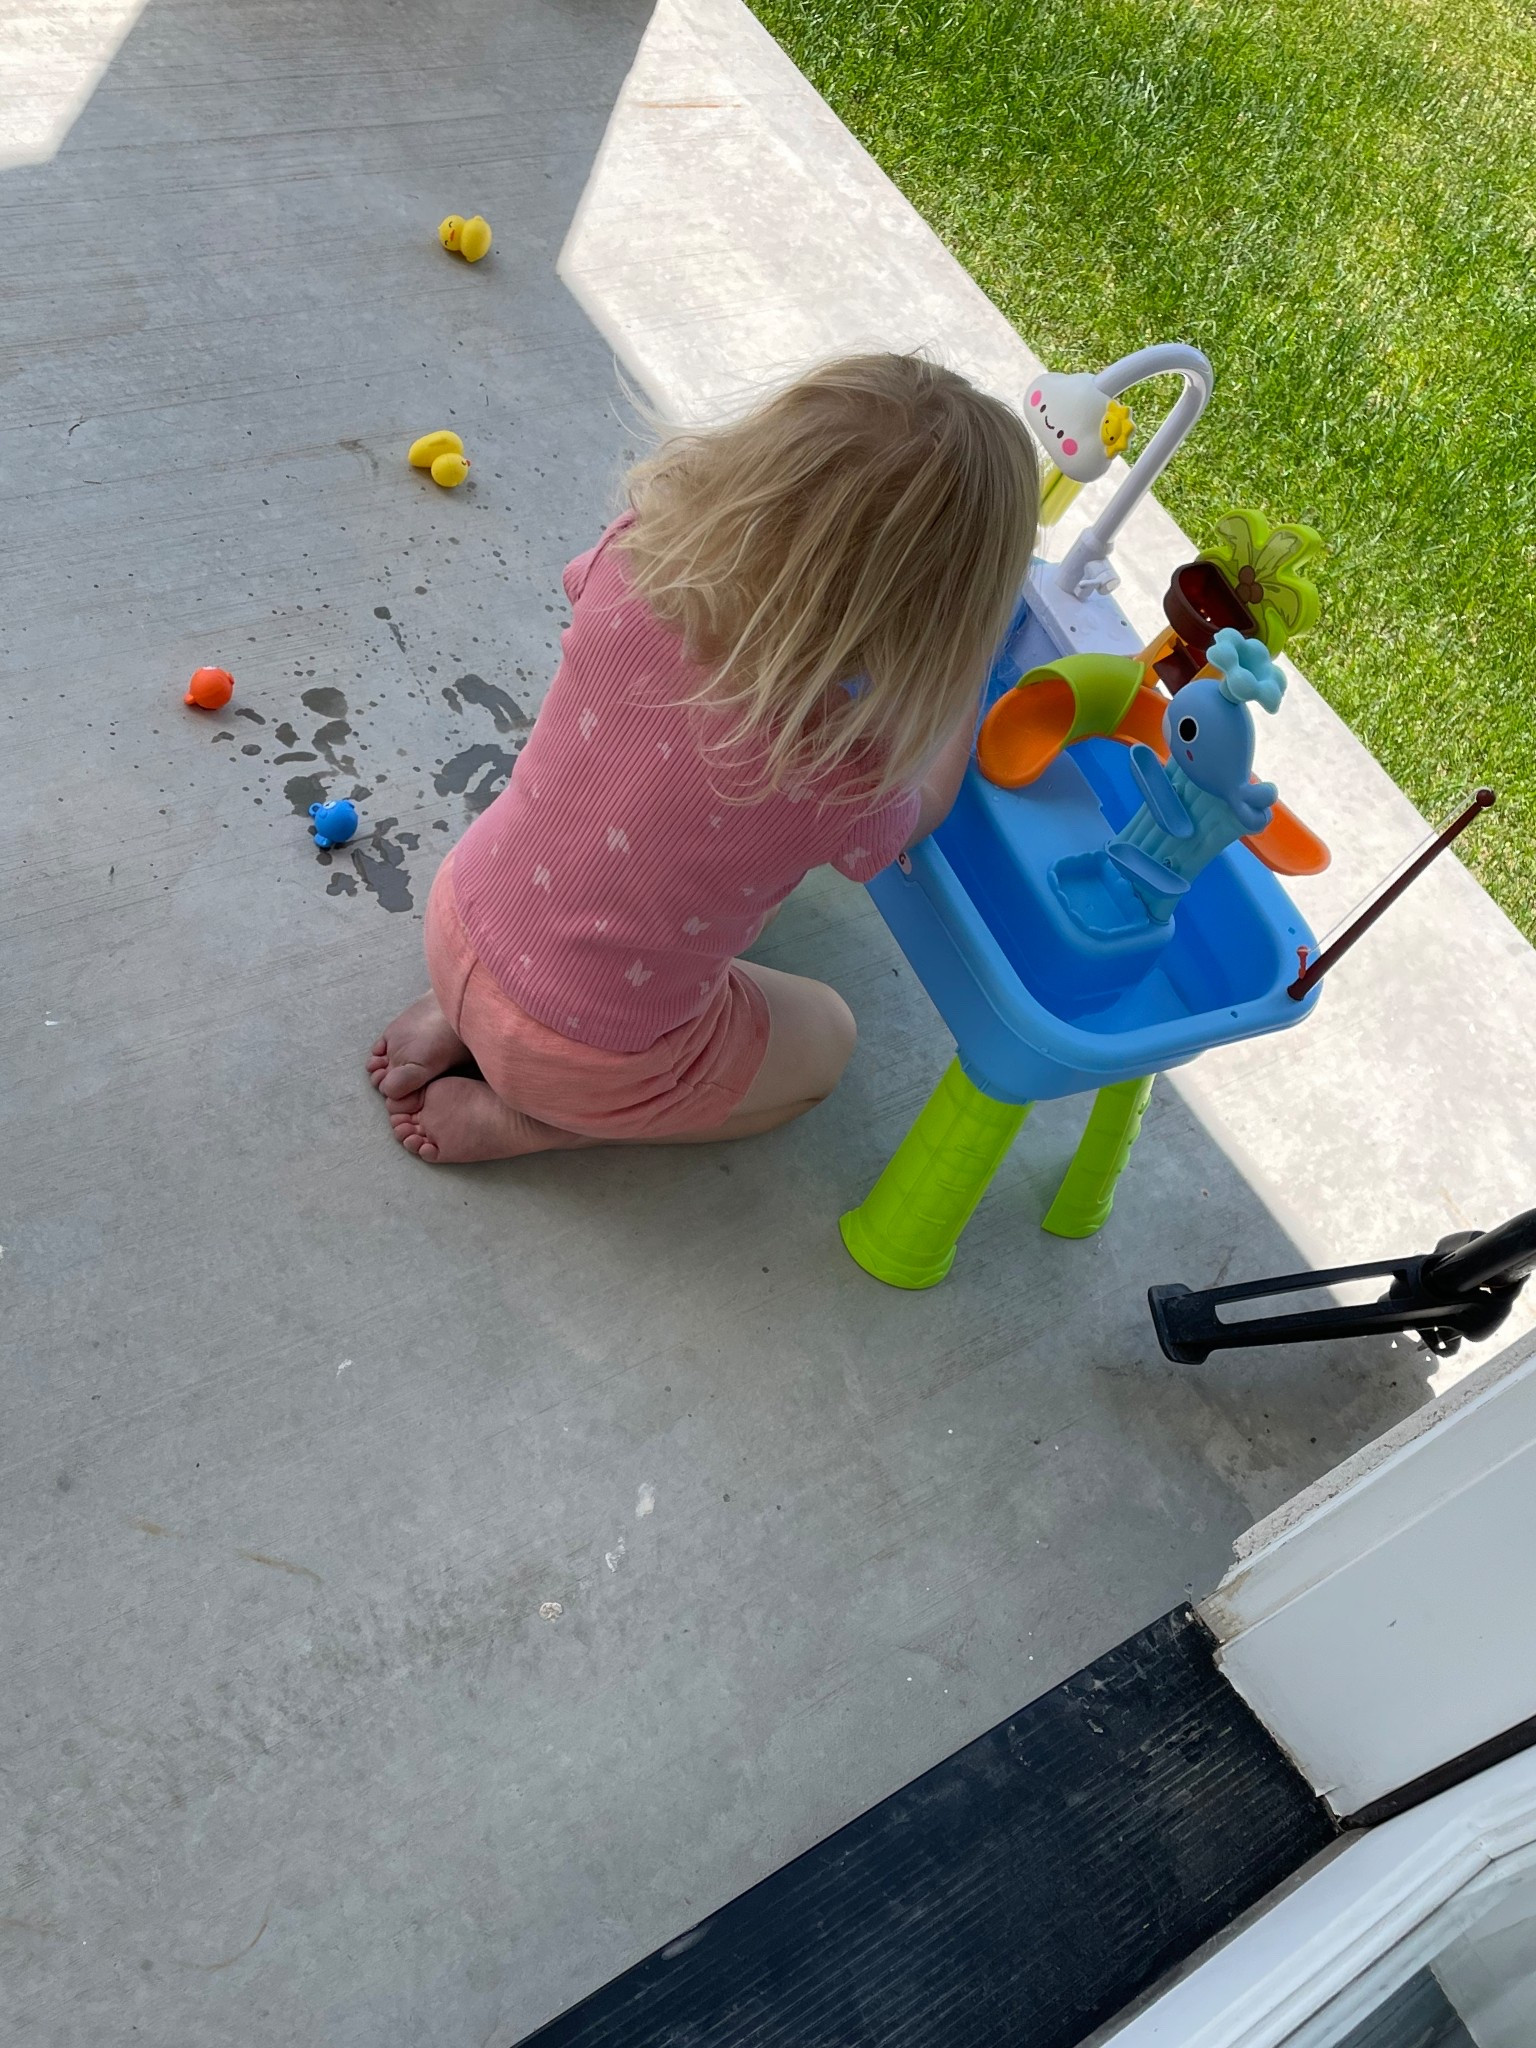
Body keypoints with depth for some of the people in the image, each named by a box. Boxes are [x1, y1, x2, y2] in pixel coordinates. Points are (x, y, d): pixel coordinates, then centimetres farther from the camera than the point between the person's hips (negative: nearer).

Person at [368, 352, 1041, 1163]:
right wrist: (965, 682, 4)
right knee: (825, 1037, 21)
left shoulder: (637, 557, -22)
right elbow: (917, 812, -6)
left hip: (458, 920, 5)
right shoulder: (839, 770, -33)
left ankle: (459, 1017, 19)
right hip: (588, 1059, -5)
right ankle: (519, 1119, 9)